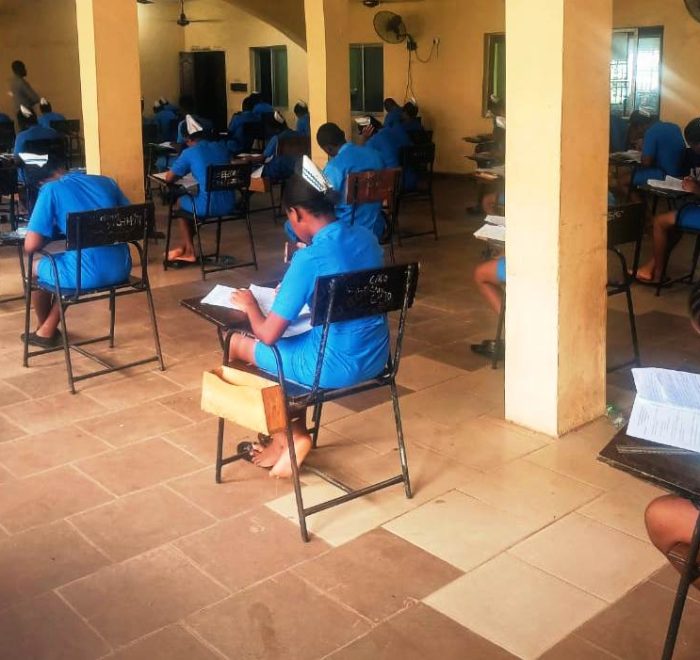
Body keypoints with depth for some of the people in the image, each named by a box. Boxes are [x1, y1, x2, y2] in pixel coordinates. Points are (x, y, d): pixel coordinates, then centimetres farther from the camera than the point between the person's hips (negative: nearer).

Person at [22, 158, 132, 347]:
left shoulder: (51, 190, -1)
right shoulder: (106, 181, 13)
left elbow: (30, 246, -7)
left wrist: (50, 236, 13)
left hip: (86, 275, -5)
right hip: (121, 270, 6)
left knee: (35, 267, 27)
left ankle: (44, 330, 47)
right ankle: (48, 330, 42)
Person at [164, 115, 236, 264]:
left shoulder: (189, 153, -4)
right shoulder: (222, 147, 11)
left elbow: (169, 178, 2)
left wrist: (180, 173, 22)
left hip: (207, 207, -5)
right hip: (228, 205, 6)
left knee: (182, 201, 28)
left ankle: (188, 251, 31)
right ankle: (184, 247, 40)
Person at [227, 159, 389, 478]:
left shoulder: (308, 259, -21)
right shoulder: (366, 237, 1)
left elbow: (269, 334, -19)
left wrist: (250, 305, 1)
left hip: (336, 367, -7)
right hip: (375, 357, 7)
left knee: (238, 344, 13)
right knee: (297, 337, 31)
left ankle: (290, 437, 22)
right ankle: (291, 435, 30)